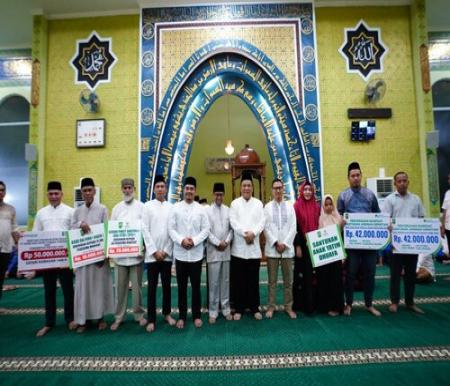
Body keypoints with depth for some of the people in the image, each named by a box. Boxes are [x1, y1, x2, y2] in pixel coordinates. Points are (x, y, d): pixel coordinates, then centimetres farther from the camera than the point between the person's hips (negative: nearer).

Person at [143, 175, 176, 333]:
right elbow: (145, 230, -4)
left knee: (167, 286, 12)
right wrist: (154, 251, -9)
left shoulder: (172, 207, 4)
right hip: (152, 254, -1)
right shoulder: (148, 206, 1)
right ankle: (151, 319, 15)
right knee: (152, 287, 4)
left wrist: (166, 251, -5)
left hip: (167, 254, 2)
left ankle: (167, 313, 28)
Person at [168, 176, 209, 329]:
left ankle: (197, 315, 25)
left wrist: (194, 241, -14)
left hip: (196, 254, 0)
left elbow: (206, 229, -1)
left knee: (196, 286, 10)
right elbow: (171, 228, -2)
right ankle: (182, 316, 25)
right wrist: (181, 240, -16)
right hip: (180, 254, 0)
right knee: (182, 287, 11)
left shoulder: (201, 209, 1)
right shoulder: (175, 207, 1)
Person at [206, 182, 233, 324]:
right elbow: (206, 230, -6)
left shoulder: (228, 210, 7)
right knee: (213, 282, 2)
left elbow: (232, 228, 5)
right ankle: (213, 311, 13)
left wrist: (227, 241, -9)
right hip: (213, 251, -2)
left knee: (225, 280, 10)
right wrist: (218, 243, -11)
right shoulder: (207, 210, -1)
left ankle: (225, 308, 21)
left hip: (226, 250, 3)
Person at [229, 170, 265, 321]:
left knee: (253, 280, 9)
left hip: (254, 247, 1)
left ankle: (254, 308, 21)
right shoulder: (235, 203, 4)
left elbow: (262, 222, -1)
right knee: (239, 280, 6)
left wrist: (253, 233, -17)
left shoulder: (258, 203, 8)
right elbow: (233, 222, -6)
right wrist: (245, 233, -18)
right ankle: (239, 308, 18)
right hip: (238, 247, -1)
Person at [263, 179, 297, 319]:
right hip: (272, 248, -1)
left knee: (288, 280, 8)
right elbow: (266, 228, -2)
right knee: (272, 280, 6)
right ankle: (271, 306, 16)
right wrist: (276, 243, -10)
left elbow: (293, 227, 0)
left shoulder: (290, 206, 6)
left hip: (287, 248, 1)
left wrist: (284, 244, -9)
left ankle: (288, 307, 20)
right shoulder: (267, 207, 4)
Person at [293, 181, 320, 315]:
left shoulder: (317, 207, 8)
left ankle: (311, 304, 20)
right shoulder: (296, 206, -4)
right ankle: (299, 303, 14)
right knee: (300, 274, 3)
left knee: (311, 274, 9)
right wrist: (297, 246, -12)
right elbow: (294, 227, -7)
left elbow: (319, 226, 11)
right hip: (301, 245, -4)